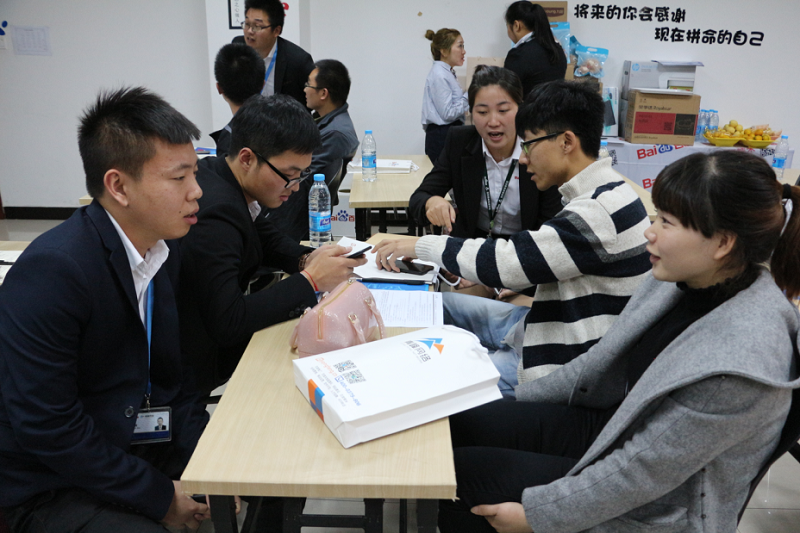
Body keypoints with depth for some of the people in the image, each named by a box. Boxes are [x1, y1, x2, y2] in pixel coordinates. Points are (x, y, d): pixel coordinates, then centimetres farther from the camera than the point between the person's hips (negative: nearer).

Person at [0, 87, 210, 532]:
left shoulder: (164, 253, 0)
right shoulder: (52, 270, -24)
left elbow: (169, 377, 7)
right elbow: (44, 427, -23)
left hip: (146, 447, 7)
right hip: (53, 486, -6)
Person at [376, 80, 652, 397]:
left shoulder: (601, 211, -27)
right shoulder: (600, 196, 7)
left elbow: (506, 263, -28)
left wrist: (421, 246, -16)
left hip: (563, 371, -10)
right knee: (439, 303, 11)